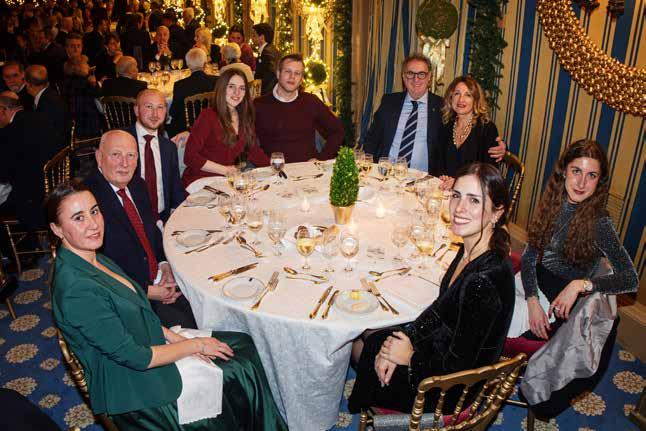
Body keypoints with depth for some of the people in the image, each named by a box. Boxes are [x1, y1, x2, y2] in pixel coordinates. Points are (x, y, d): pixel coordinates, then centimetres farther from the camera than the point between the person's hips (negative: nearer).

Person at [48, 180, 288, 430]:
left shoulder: (94, 260, 1)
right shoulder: (77, 289, -29)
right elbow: (136, 358, -24)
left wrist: (176, 338, -1)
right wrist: (196, 345, -12)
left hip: (150, 346, 9)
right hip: (135, 388, -9)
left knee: (243, 343, 7)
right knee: (243, 376, -4)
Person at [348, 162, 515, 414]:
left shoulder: (484, 280, -37)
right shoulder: (470, 251, -9)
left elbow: (459, 368, -29)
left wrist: (410, 357, -14)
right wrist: (402, 339, -9)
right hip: (439, 349, 7)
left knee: (364, 350, 12)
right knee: (362, 343, 18)